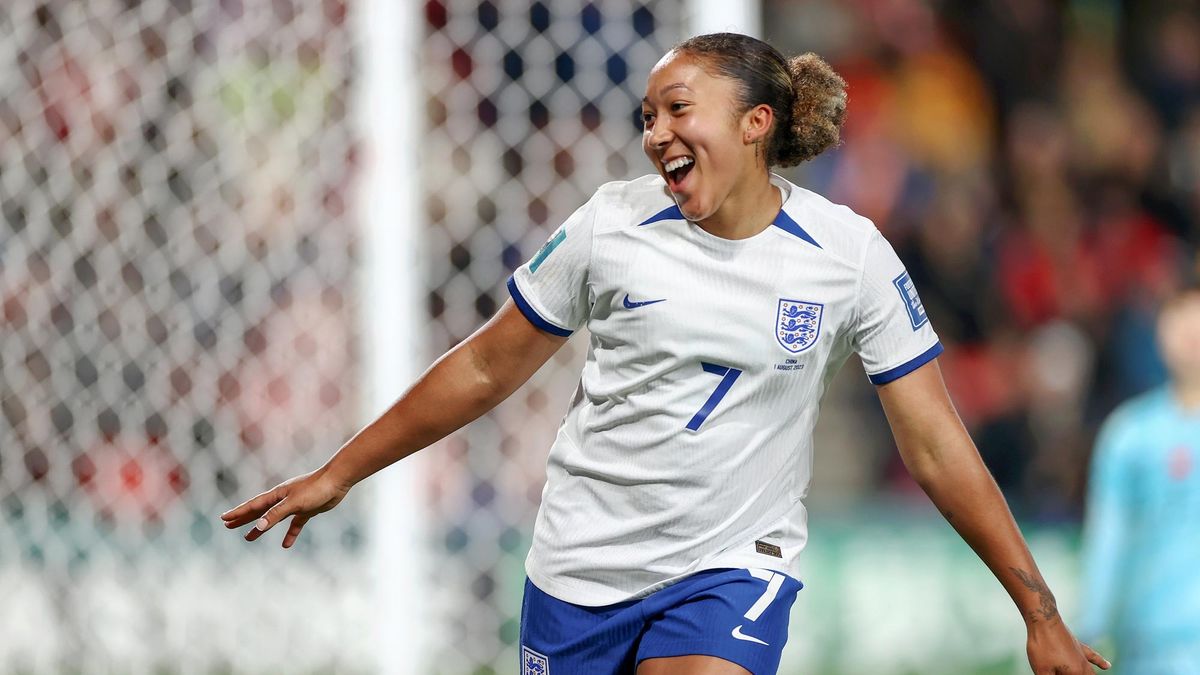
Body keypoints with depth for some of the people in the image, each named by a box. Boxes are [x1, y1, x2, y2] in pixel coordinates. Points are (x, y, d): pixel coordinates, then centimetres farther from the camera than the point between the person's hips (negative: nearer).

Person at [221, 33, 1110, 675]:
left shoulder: (851, 255, -7)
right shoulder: (612, 225, -4)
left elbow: (937, 448, -3)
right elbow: (484, 371, 8)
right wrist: (338, 475, 11)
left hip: (731, 568, -2)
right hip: (581, 568, 2)